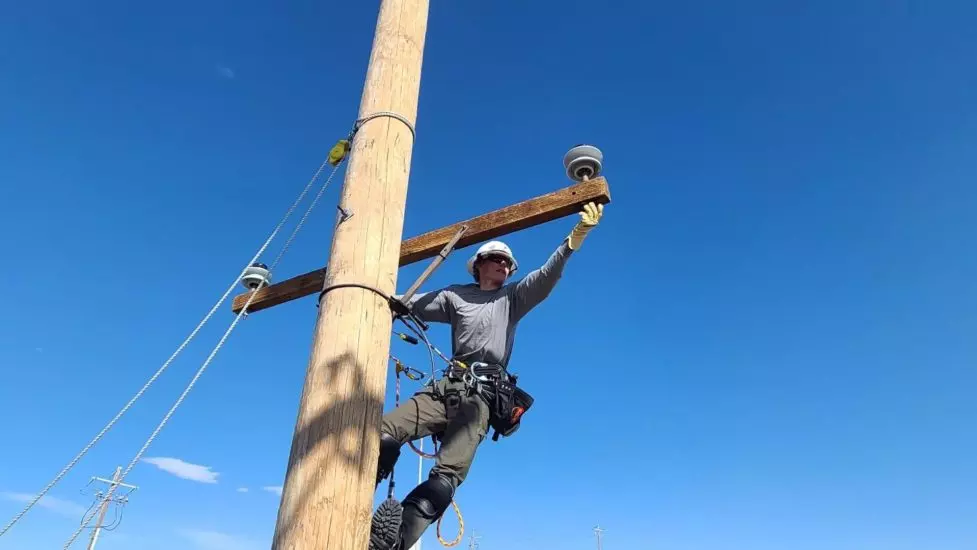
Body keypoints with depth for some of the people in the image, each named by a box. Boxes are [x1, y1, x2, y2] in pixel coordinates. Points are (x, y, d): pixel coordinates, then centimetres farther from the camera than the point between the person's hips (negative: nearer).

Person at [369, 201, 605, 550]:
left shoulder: (513, 298, 20)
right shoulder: (455, 296, 23)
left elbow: (547, 275, 6)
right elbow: (408, 304, 18)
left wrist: (576, 235, -6)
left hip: (485, 394, -2)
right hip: (449, 385, 2)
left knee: (447, 475, -21)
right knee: (384, 435, -20)